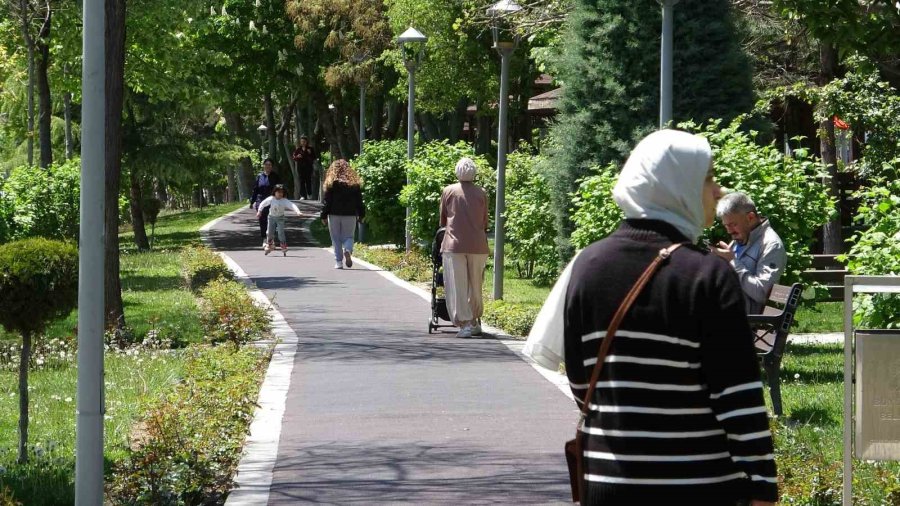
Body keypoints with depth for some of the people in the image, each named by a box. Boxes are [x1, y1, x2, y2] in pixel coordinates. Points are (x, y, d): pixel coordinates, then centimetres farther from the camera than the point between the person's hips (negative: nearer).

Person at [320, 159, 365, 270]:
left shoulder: (331, 183, -4)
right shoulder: (354, 183, 3)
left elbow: (326, 201, -4)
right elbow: (359, 200, 7)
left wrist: (324, 216, 1)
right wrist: (361, 215, 15)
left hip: (334, 215, -2)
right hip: (350, 215, 2)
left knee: (336, 239, 6)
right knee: (348, 236, 11)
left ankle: (338, 262, 1)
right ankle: (348, 250, -21)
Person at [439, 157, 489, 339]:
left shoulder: (448, 191, 4)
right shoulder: (482, 194, 6)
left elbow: (442, 220, 13)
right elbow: (485, 221, 11)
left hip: (454, 244, -2)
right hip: (478, 246, 2)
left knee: (457, 286, -2)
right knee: (475, 286, 14)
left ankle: (464, 324, -12)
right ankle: (475, 322, 21)